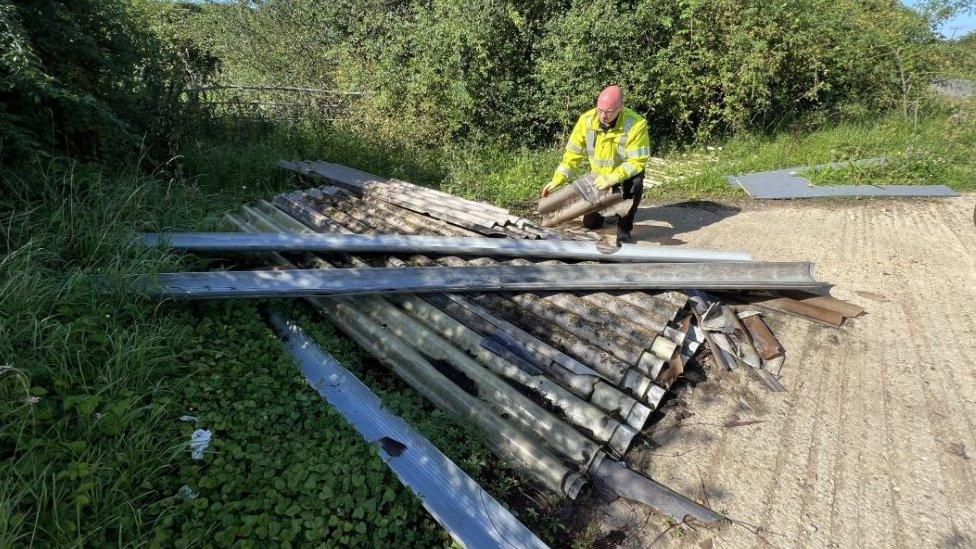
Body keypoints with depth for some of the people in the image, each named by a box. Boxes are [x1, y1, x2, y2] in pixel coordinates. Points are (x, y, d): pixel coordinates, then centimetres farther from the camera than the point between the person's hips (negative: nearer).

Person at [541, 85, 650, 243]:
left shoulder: (636, 124, -29)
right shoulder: (586, 120, -20)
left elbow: (637, 162, -28)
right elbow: (573, 153, -12)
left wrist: (612, 178, -41)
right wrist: (558, 179, -20)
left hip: (625, 173, -3)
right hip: (598, 175, 3)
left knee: (634, 183, -39)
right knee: (590, 223, 5)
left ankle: (624, 229, -16)